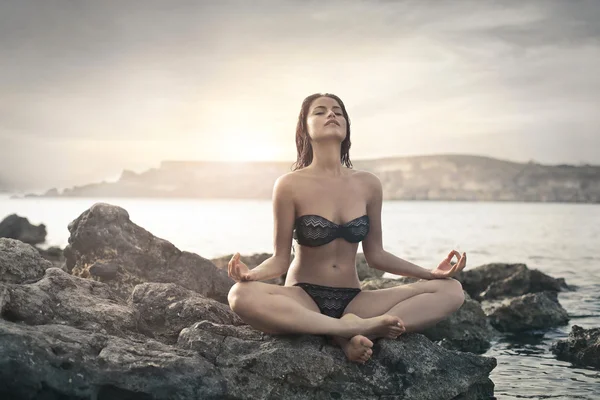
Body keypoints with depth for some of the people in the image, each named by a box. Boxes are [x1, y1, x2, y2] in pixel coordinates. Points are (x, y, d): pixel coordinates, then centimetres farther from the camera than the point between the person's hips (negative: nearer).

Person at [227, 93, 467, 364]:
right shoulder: (290, 186, -6)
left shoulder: (368, 185, 5)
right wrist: (251, 273, -25)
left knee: (451, 290, -14)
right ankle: (358, 327, -29)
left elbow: (374, 255, 11)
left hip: (353, 301, 4)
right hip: (302, 301, -3)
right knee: (241, 295, -36)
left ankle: (350, 334, -29)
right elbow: (280, 259, -3)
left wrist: (431, 273, 1)